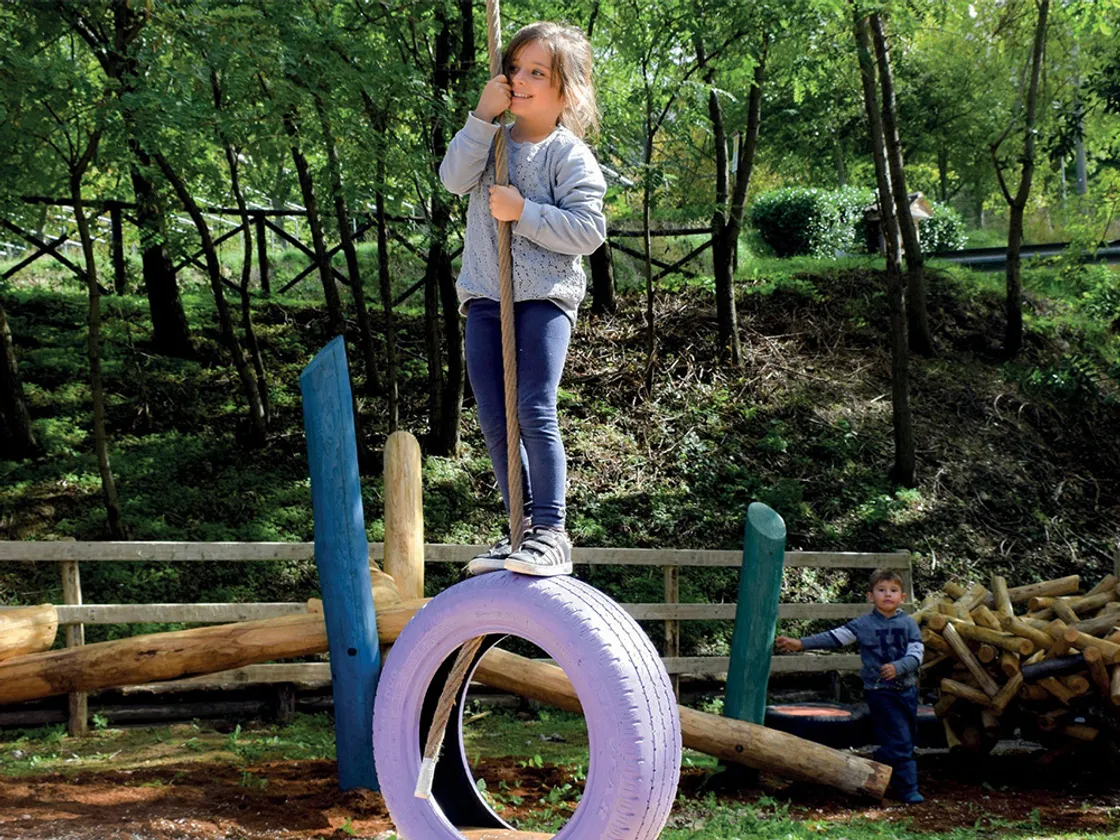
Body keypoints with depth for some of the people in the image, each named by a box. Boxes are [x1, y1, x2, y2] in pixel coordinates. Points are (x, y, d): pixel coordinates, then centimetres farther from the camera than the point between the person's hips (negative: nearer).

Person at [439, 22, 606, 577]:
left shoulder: (569, 155, -4)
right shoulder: (494, 140, 10)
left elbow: (588, 232, -13)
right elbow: (454, 178, -8)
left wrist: (524, 212, -19)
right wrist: (482, 117, -14)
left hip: (545, 297, -5)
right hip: (484, 297, 5)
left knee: (535, 414, -14)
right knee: (494, 422, 5)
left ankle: (550, 533, -9)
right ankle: (523, 528, 14)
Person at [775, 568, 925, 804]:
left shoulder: (908, 624, 4)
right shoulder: (863, 625, 0)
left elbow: (916, 654, -5)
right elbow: (834, 637, -2)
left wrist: (898, 667, -25)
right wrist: (801, 643, -8)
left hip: (907, 689, 4)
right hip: (880, 691, -4)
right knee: (899, 742, -9)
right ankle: (908, 790, -5)